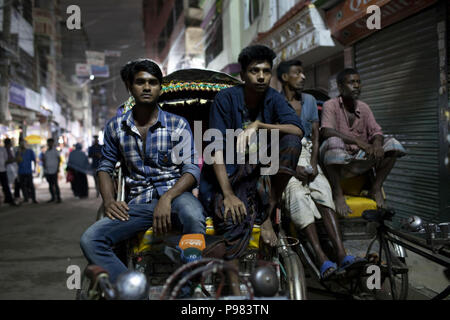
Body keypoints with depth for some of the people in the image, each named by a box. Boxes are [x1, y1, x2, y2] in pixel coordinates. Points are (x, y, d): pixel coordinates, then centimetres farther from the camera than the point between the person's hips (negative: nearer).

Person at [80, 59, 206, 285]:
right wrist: (109, 202, 0)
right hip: (138, 204, 3)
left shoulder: (178, 125, 4)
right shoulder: (116, 127, 11)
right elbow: (105, 166, 19)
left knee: (193, 216, -39)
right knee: (90, 240, -21)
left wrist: (167, 198, -21)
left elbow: (192, 170, -3)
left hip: (175, 195, -2)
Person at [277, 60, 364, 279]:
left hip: (305, 154, 4)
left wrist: (313, 163, -6)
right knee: (297, 193, -32)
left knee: (322, 189, -26)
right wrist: (293, 167, -18)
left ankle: (342, 254, -36)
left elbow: (315, 135, 12)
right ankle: (322, 259, -40)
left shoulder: (310, 101, 16)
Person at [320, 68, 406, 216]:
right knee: (334, 142, -37)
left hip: (360, 162, 5)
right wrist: (358, 141, -31)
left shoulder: (364, 108, 12)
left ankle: (376, 189, -2)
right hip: (336, 162, -5)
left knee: (393, 144, -11)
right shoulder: (330, 105, -5)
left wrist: (377, 144, -20)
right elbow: (326, 131, -22)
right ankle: (337, 193, -23)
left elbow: (376, 132, 6)